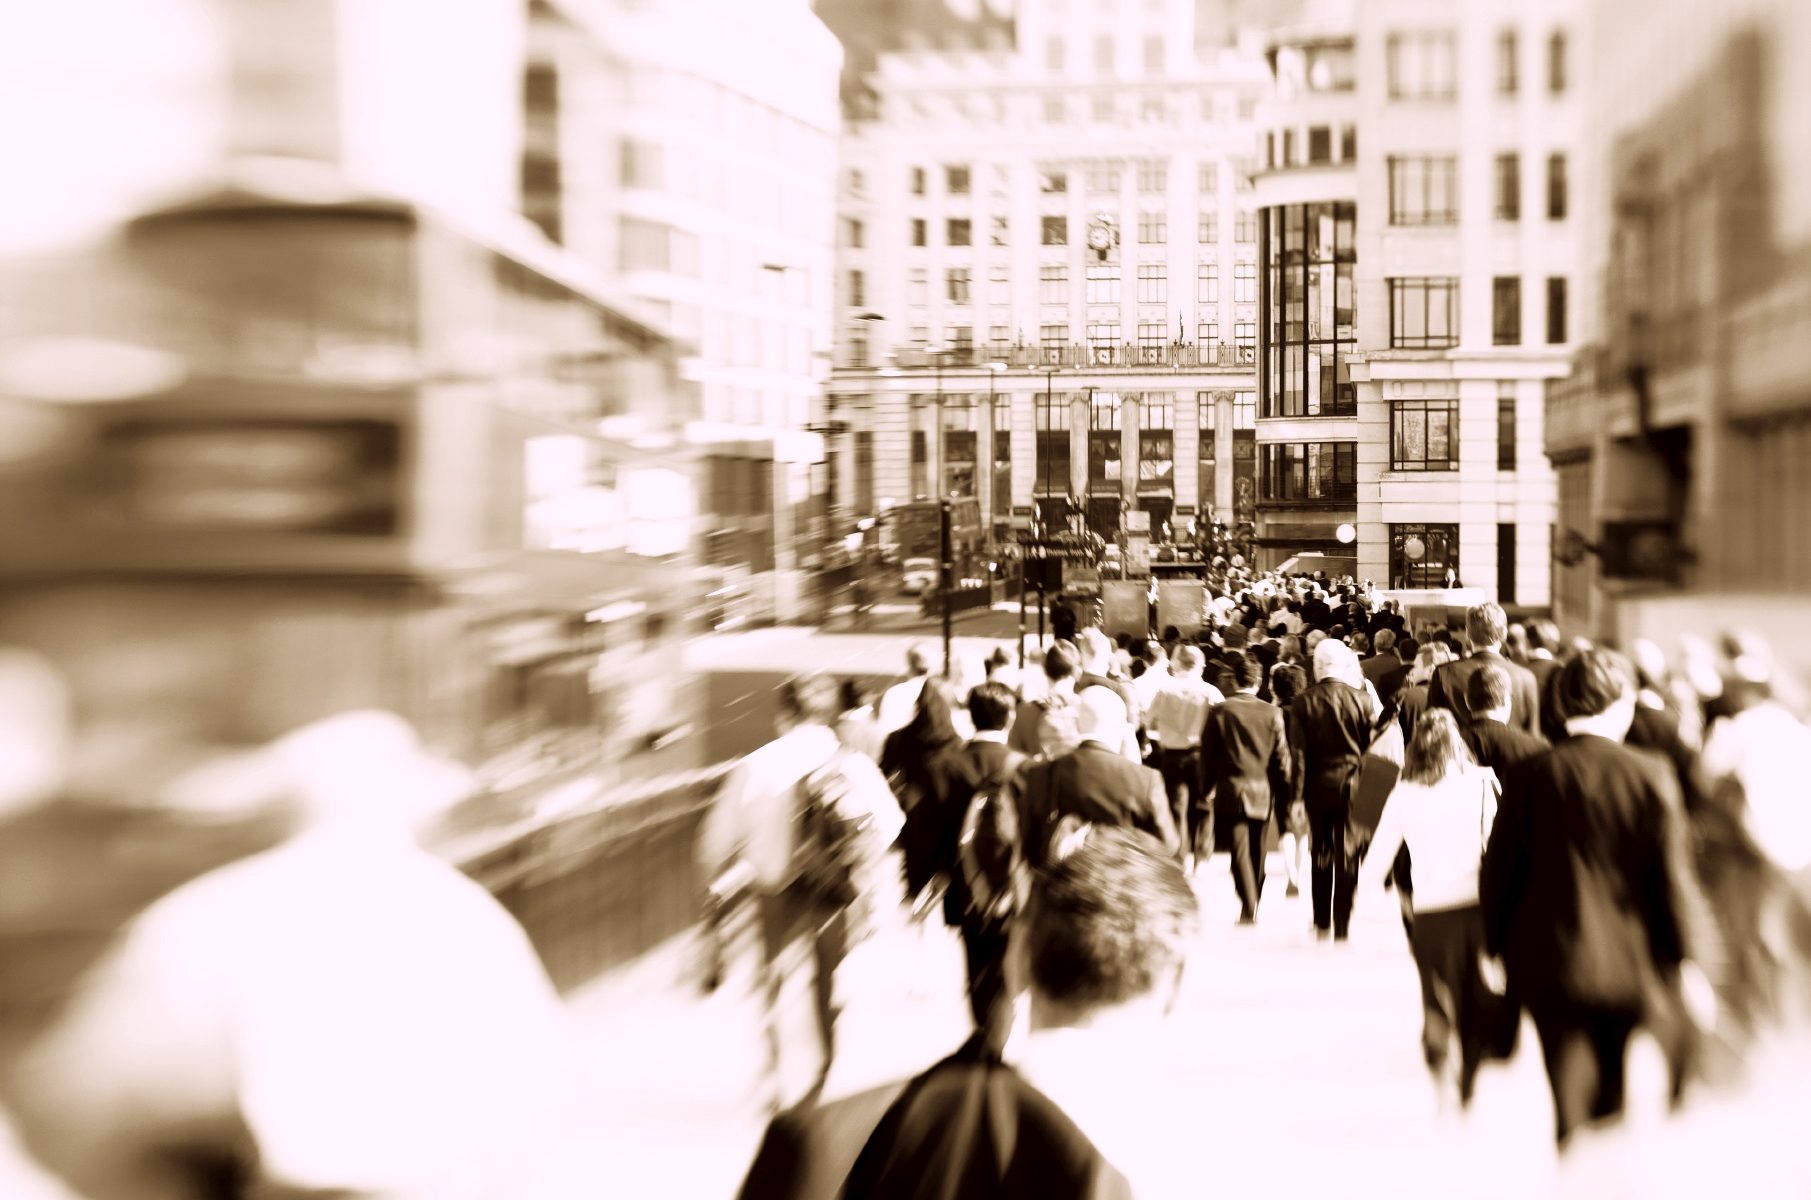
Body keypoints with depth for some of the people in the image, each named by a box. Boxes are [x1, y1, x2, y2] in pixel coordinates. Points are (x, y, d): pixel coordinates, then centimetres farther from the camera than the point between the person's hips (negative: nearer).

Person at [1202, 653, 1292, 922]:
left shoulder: (1218, 711, -6)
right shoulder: (1272, 713, -5)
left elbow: (1208, 755, -1)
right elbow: (1281, 758, -1)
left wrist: (1207, 790, 9)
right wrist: (1286, 794, 9)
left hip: (1230, 789, -2)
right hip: (1263, 791, 2)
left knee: (1240, 851, -3)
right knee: (1257, 850, 15)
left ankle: (1248, 909, -16)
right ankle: (1253, 907, 26)